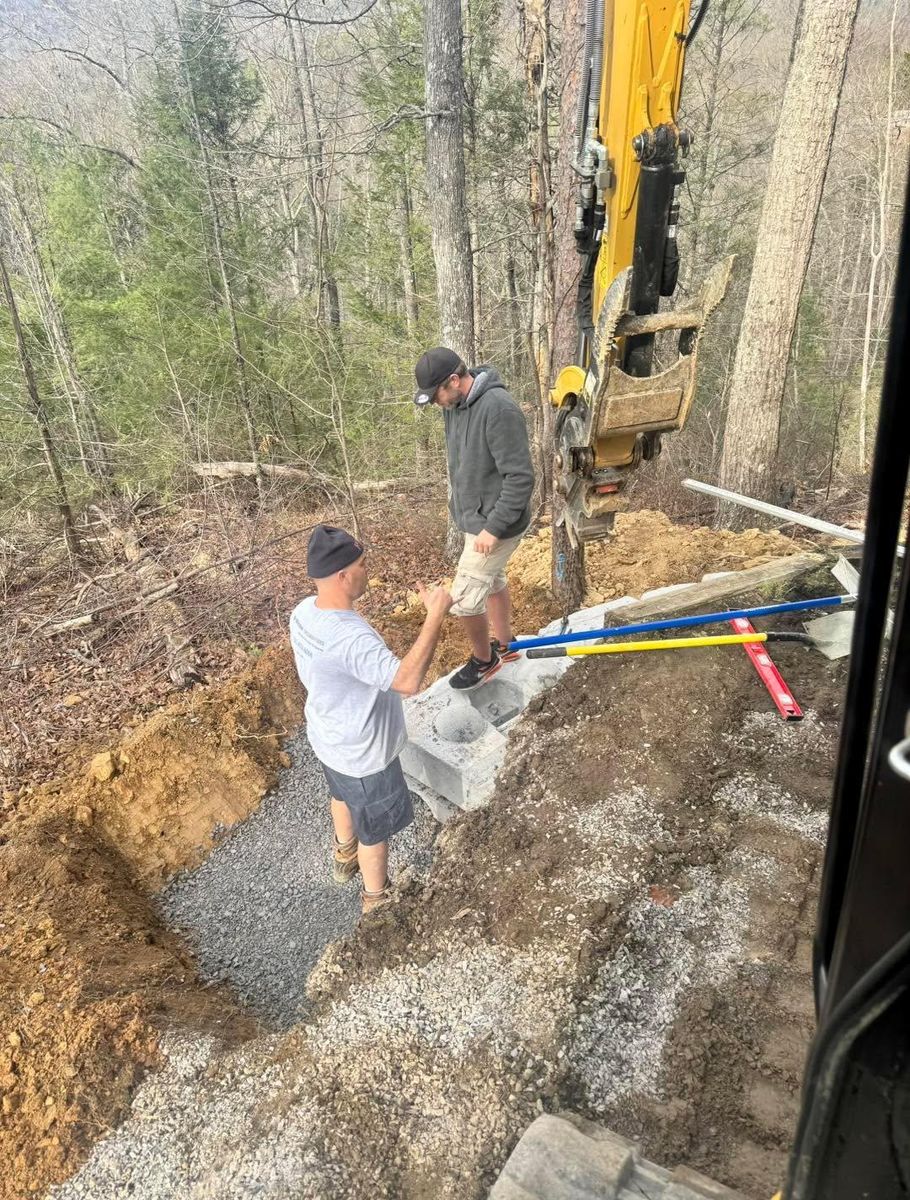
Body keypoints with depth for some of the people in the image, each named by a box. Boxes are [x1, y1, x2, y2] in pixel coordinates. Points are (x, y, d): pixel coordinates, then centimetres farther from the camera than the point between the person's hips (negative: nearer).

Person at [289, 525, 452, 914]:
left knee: (343, 795, 36)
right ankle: (377, 899, 44)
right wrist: (435, 616, -46)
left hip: (329, 736, 9)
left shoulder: (304, 612, -12)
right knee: (374, 828, 18)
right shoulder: (351, 638, -41)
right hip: (363, 754, -8)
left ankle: (344, 858, 64)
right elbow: (407, 681, -49)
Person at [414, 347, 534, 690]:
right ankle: (504, 645, 45)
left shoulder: (498, 410, -28)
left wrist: (493, 528, -25)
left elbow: (520, 478, -27)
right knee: (493, 580, 24)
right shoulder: (454, 404, -1)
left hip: (495, 524, -9)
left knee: (465, 598, -1)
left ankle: (483, 660, 24)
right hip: (474, 515, 9)